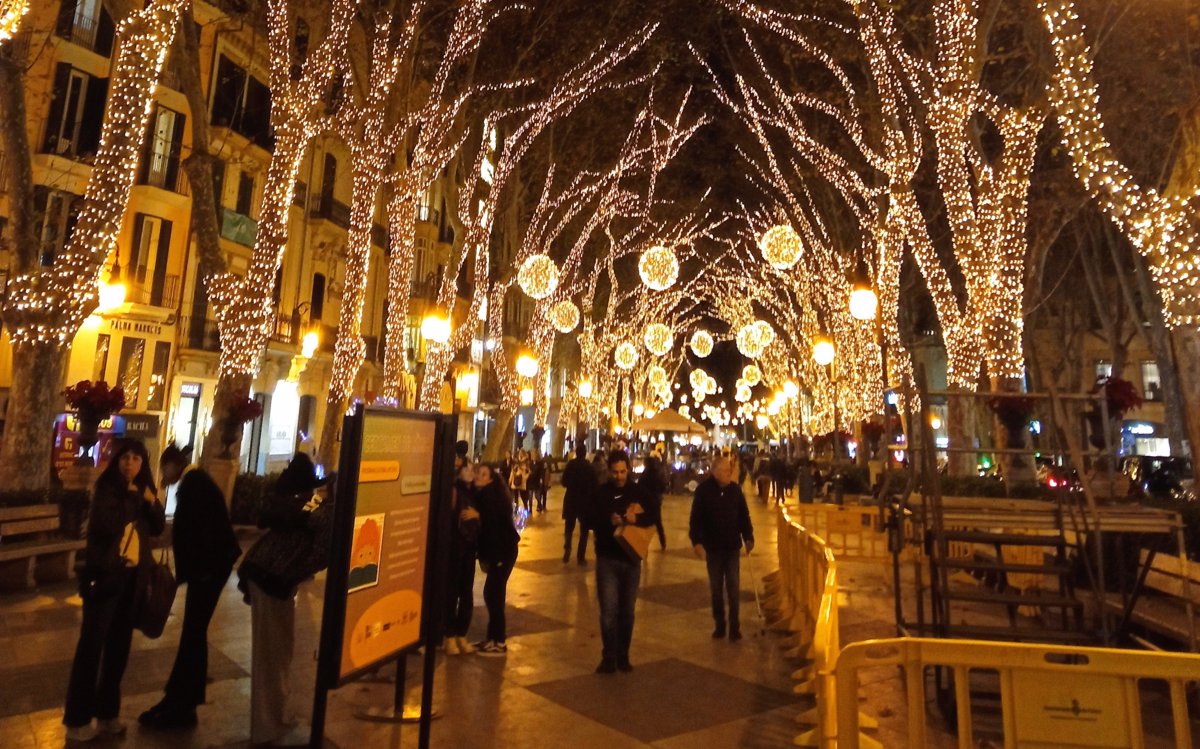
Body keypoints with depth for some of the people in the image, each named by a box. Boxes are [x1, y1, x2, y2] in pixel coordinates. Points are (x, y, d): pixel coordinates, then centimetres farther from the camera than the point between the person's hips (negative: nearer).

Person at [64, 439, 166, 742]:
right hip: (105, 575, -5)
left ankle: (107, 711, 25)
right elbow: (108, 525, -23)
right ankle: (77, 719, 13)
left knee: (119, 645, 13)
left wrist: (152, 502, -9)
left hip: (133, 575, 5)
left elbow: (158, 528, 4)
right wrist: (130, 497, -18)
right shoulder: (106, 488, -8)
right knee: (92, 644, 0)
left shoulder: (142, 490, 8)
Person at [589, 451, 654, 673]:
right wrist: (608, 520, -24)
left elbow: (654, 517, -2)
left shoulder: (638, 492, 2)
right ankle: (609, 657, 9)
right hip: (607, 558, -1)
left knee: (627, 611, 11)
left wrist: (637, 518, -22)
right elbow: (589, 520, -6)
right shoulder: (601, 493, -1)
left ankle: (623, 656, 24)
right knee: (609, 610, -4)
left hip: (632, 558, 2)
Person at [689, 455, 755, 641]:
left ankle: (734, 625, 12)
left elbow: (744, 515, 6)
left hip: (733, 545, 1)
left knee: (733, 587, 2)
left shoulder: (735, 489, -2)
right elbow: (695, 518, -10)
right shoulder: (703, 490, -10)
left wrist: (748, 537, 1)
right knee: (716, 587, 10)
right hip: (713, 546, -1)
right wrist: (697, 541, -16)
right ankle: (719, 624, 24)